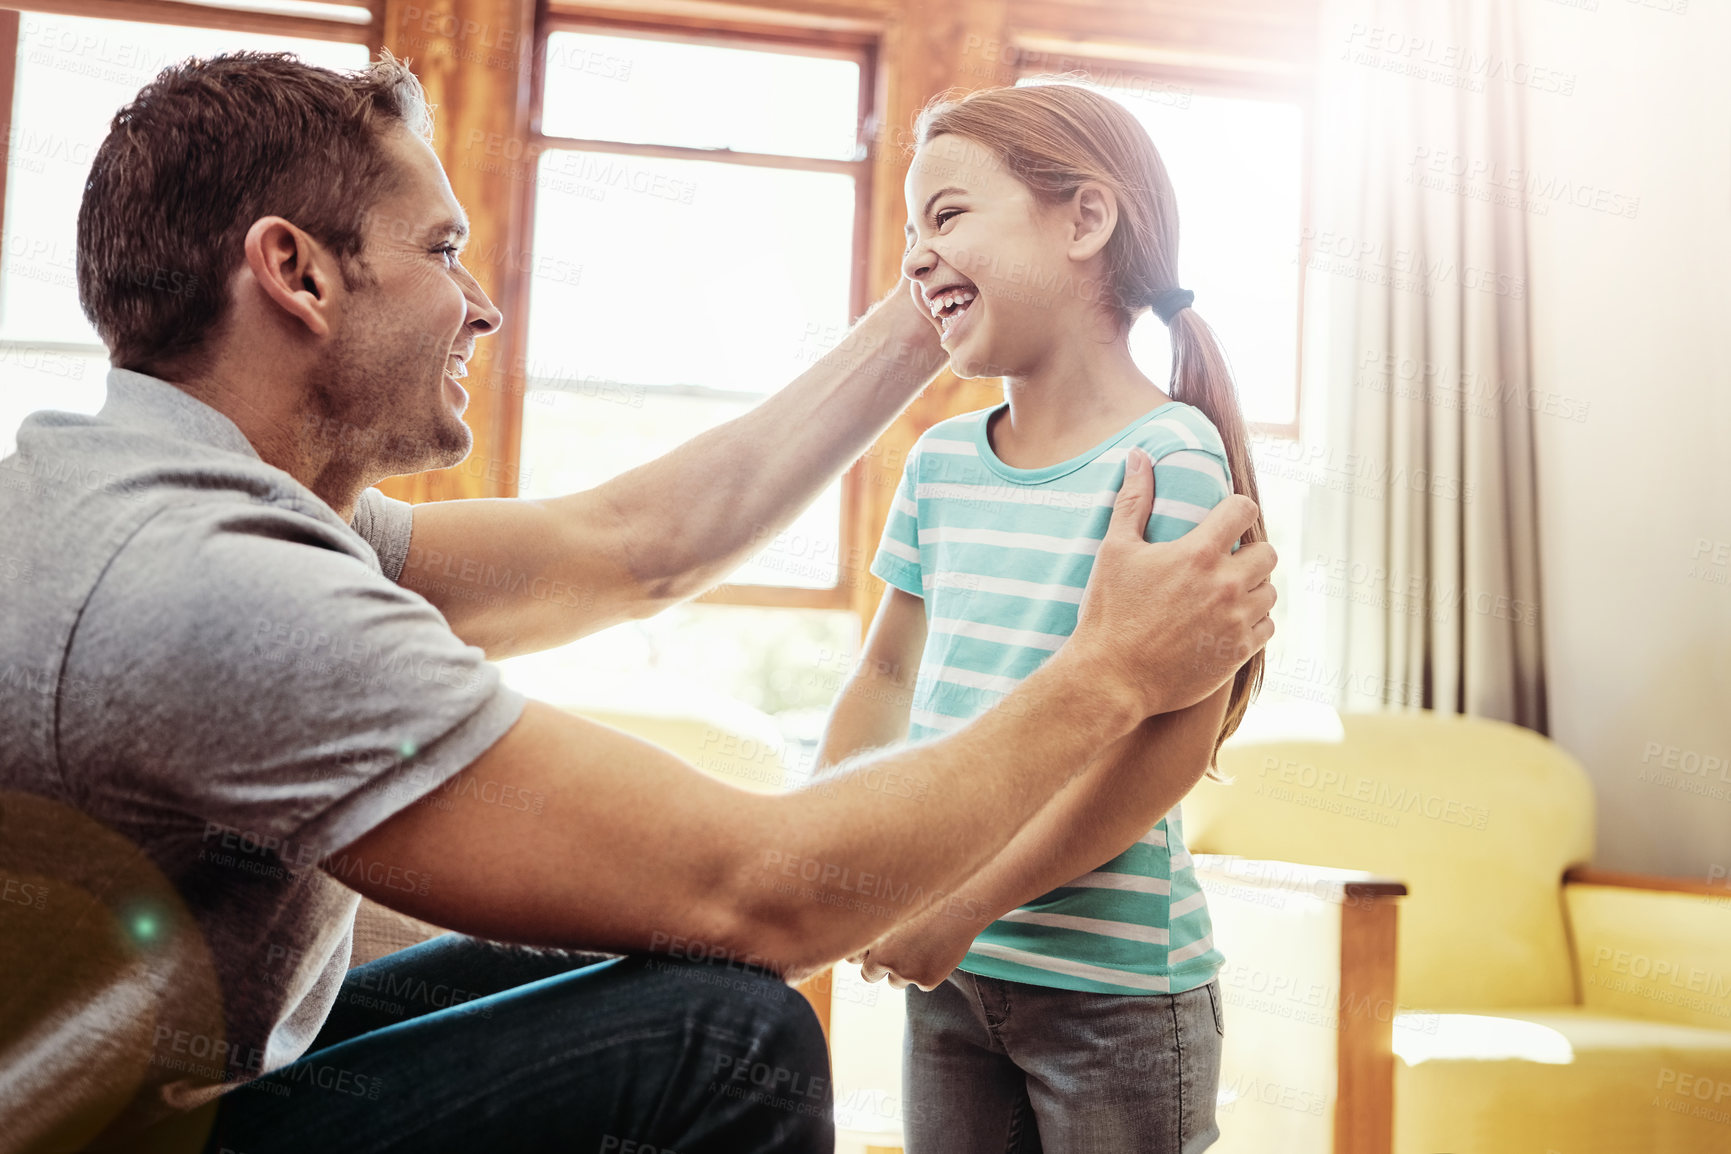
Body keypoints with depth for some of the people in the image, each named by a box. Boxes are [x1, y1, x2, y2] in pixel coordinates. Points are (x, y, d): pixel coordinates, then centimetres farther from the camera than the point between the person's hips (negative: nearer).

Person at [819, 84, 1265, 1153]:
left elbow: (1181, 730, -19)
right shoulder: (942, 460, 6)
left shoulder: (1168, 458, -14)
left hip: (1113, 987, -5)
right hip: (953, 964, 6)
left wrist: (966, 903, -19)